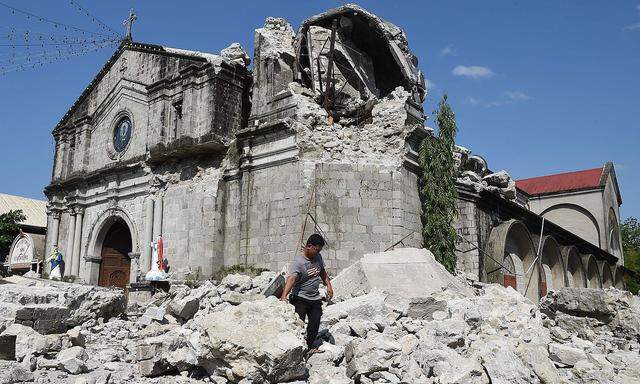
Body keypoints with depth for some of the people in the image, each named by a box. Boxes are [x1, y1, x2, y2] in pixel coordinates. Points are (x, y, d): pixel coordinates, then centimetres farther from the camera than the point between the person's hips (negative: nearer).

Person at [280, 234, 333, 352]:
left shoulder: (318, 257, 3)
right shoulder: (298, 262, -22)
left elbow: (322, 272, 21)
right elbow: (291, 279, -35)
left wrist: (328, 285, 14)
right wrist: (284, 296, -48)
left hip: (315, 298, 7)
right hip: (300, 299, -7)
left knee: (315, 323, 8)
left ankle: (309, 347, 24)